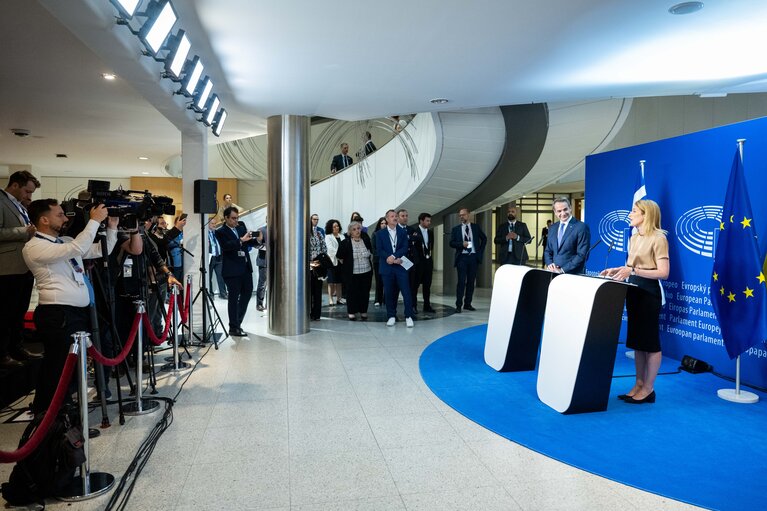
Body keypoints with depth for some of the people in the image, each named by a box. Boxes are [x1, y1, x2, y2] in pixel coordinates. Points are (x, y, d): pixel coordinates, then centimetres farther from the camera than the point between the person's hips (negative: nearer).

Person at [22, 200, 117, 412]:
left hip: (81, 311, 8)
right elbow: (77, 249, -23)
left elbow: (102, 251, 21)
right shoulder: (33, 247, -9)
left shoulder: (66, 242, 17)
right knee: (59, 369, -2)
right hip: (58, 315, -8)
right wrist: (95, 220, -15)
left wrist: (112, 227, 10)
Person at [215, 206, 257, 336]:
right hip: (232, 269, -7)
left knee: (247, 293, 13)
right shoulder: (220, 232, -6)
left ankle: (237, 322, 29)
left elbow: (248, 242, 15)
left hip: (245, 267, 7)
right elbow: (226, 246, -22)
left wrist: (256, 240, -4)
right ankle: (233, 328, 9)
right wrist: (241, 240, -30)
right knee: (233, 298, 0)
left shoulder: (241, 226, 12)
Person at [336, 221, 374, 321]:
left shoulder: (366, 240, 4)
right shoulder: (345, 242, -8)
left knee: (365, 293, 8)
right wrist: (346, 264, 4)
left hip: (366, 272, 3)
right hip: (352, 274, -3)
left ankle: (363, 312, 20)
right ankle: (352, 312, 15)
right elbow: (339, 256, 1)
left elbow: (371, 252, 20)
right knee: (352, 293, 2)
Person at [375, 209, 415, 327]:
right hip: (386, 267, 0)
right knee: (389, 293, 4)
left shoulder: (403, 232, 9)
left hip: (400, 266, 0)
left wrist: (393, 257, -14)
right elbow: (379, 250, -2)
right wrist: (392, 258, -15)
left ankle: (409, 316, 1)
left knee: (406, 291, -5)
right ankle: (391, 316, 14)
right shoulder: (380, 233, 6)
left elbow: (405, 248, -1)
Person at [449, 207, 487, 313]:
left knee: (471, 281, 6)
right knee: (461, 281, -7)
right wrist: (461, 244, -15)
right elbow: (451, 243, 1)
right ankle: (458, 305, -3)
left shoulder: (476, 227, 9)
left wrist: (481, 251, 9)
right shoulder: (456, 229, 6)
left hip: (473, 257, 2)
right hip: (462, 257, -2)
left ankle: (468, 303, 15)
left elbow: (484, 239, 18)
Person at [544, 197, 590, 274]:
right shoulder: (553, 228, 11)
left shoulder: (582, 227, -8)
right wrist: (549, 264, -3)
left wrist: (563, 270, -16)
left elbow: (582, 255, -12)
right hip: (554, 272, 5)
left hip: (573, 274, -5)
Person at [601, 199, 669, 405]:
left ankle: (648, 389, 9)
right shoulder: (634, 238, 14)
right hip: (634, 291, 9)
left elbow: (663, 273, -20)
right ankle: (639, 384, 21)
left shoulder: (658, 238, -12)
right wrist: (617, 270, 3)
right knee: (636, 339, 12)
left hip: (649, 292, -8)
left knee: (649, 340, 0)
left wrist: (633, 271, -27)